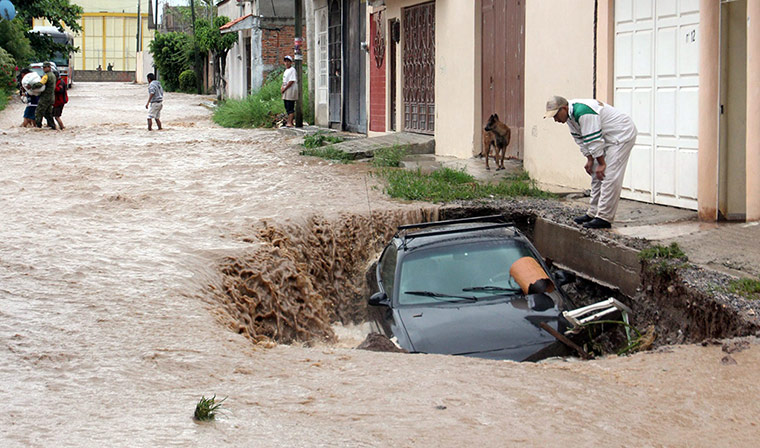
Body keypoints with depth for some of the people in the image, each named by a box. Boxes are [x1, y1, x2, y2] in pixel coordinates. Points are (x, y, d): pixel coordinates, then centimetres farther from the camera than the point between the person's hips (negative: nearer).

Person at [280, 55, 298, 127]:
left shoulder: (292, 70, -9)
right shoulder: (286, 71, 20)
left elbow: (291, 81, -17)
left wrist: (284, 88, -16)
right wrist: (282, 87, 6)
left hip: (291, 90, -10)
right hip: (285, 91, 10)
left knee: (290, 107, -12)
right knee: (287, 107, 11)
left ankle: (290, 122, -16)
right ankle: (290, 121, 17)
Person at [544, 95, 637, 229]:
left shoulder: (583, 112, -30)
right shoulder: (570, 115, 3)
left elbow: (594, 139, -27)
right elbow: (580, 138, 12)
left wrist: (601, 163, -21)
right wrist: (590, 159, 7)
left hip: (622, 135, -11)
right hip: (607, 138, 11)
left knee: (609, 177, -15)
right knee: (596, 175, 12)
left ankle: (604, 217, -17)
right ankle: (593, 213, 19)